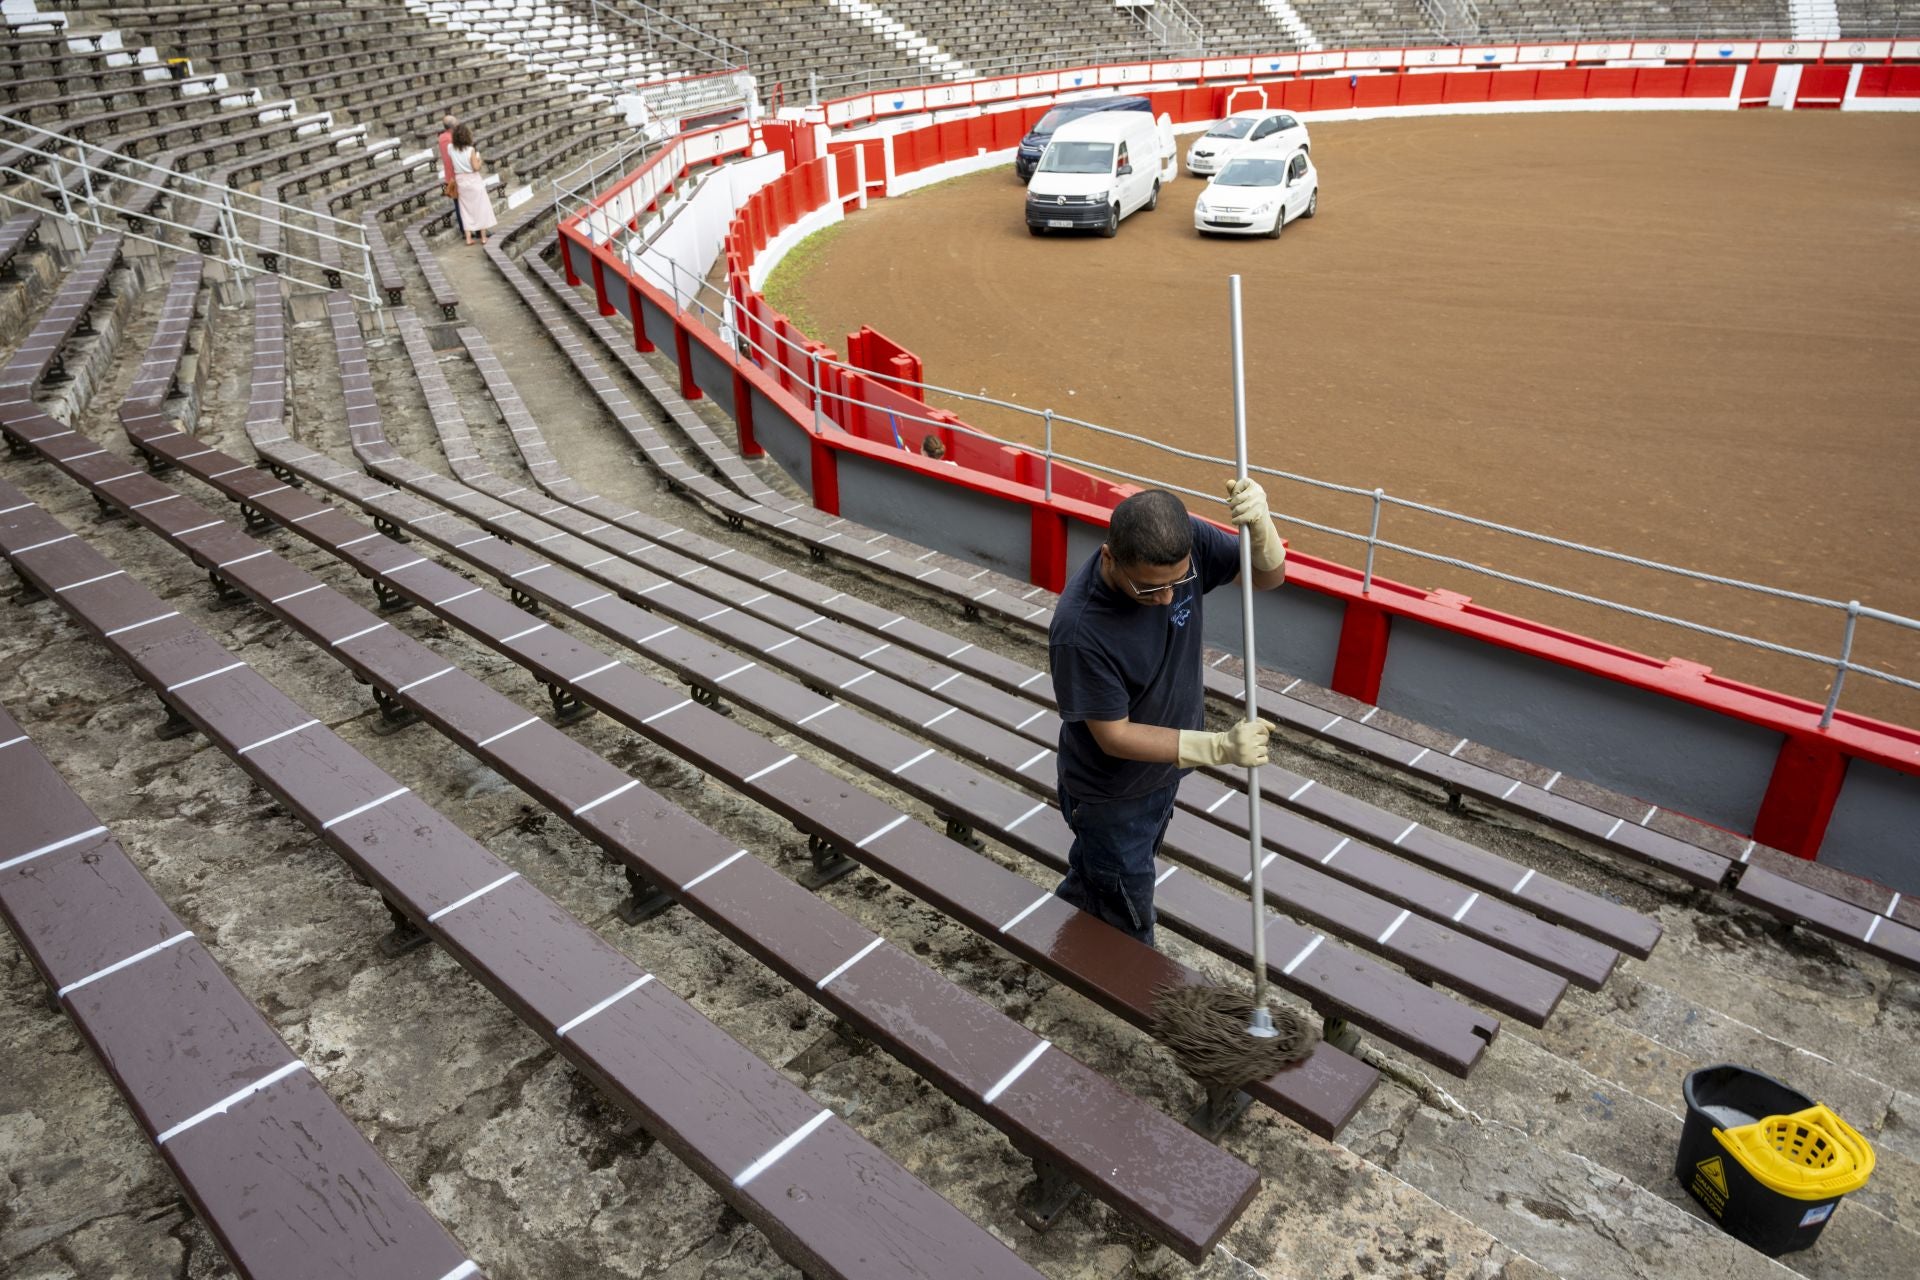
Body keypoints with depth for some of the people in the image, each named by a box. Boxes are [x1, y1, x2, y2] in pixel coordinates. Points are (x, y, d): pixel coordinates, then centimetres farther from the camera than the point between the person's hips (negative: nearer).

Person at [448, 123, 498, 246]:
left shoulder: (450, 149, -6)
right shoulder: (471, 150, -18)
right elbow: (476, 168, -19)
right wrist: (479, 160, 3)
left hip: (461, 181, 4)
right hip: (474, 180, -4)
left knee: (466, 209, 11)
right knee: (481, 208, 8)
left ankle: (468, 238, 9)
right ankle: (483, 237, 10)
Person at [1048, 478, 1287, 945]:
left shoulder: (1185, 543, -23)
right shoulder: (1079, 630, -39)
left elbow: (1269, 575, -12)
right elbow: (1114, 736, -29)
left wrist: (1259, 522, -34)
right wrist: (1220, 747, -36)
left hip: (1164, 771, 6)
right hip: (1112, 797, -6)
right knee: (1127, 924, 16)